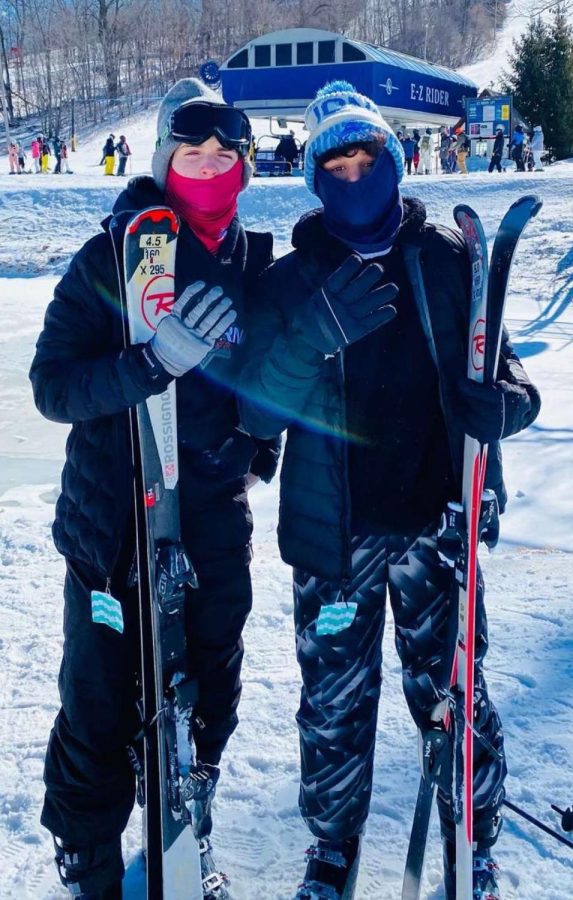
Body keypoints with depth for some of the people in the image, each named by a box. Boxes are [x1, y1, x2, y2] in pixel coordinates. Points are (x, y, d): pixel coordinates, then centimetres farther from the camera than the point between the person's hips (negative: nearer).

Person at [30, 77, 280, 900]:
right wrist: (155, 360, -30)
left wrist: (262, 443, 4)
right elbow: (53, 385, -16)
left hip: (217, 524, 4)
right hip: (114, 523, -4)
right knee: (101, 715, 3)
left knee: (210, 696, 16)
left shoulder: (257, 264, 4)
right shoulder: (111, 257, -8)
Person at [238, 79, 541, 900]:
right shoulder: (291, 280, 0)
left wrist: (503, 401, -19)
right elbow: (258, 413, -8)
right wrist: (318, 331, -24)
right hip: (332, 530, 0)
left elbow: (501, 369, 5)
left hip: (436, 517, 0)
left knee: (451, 692, 8)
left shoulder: (447, 260, 1)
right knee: (334, 700, 10)